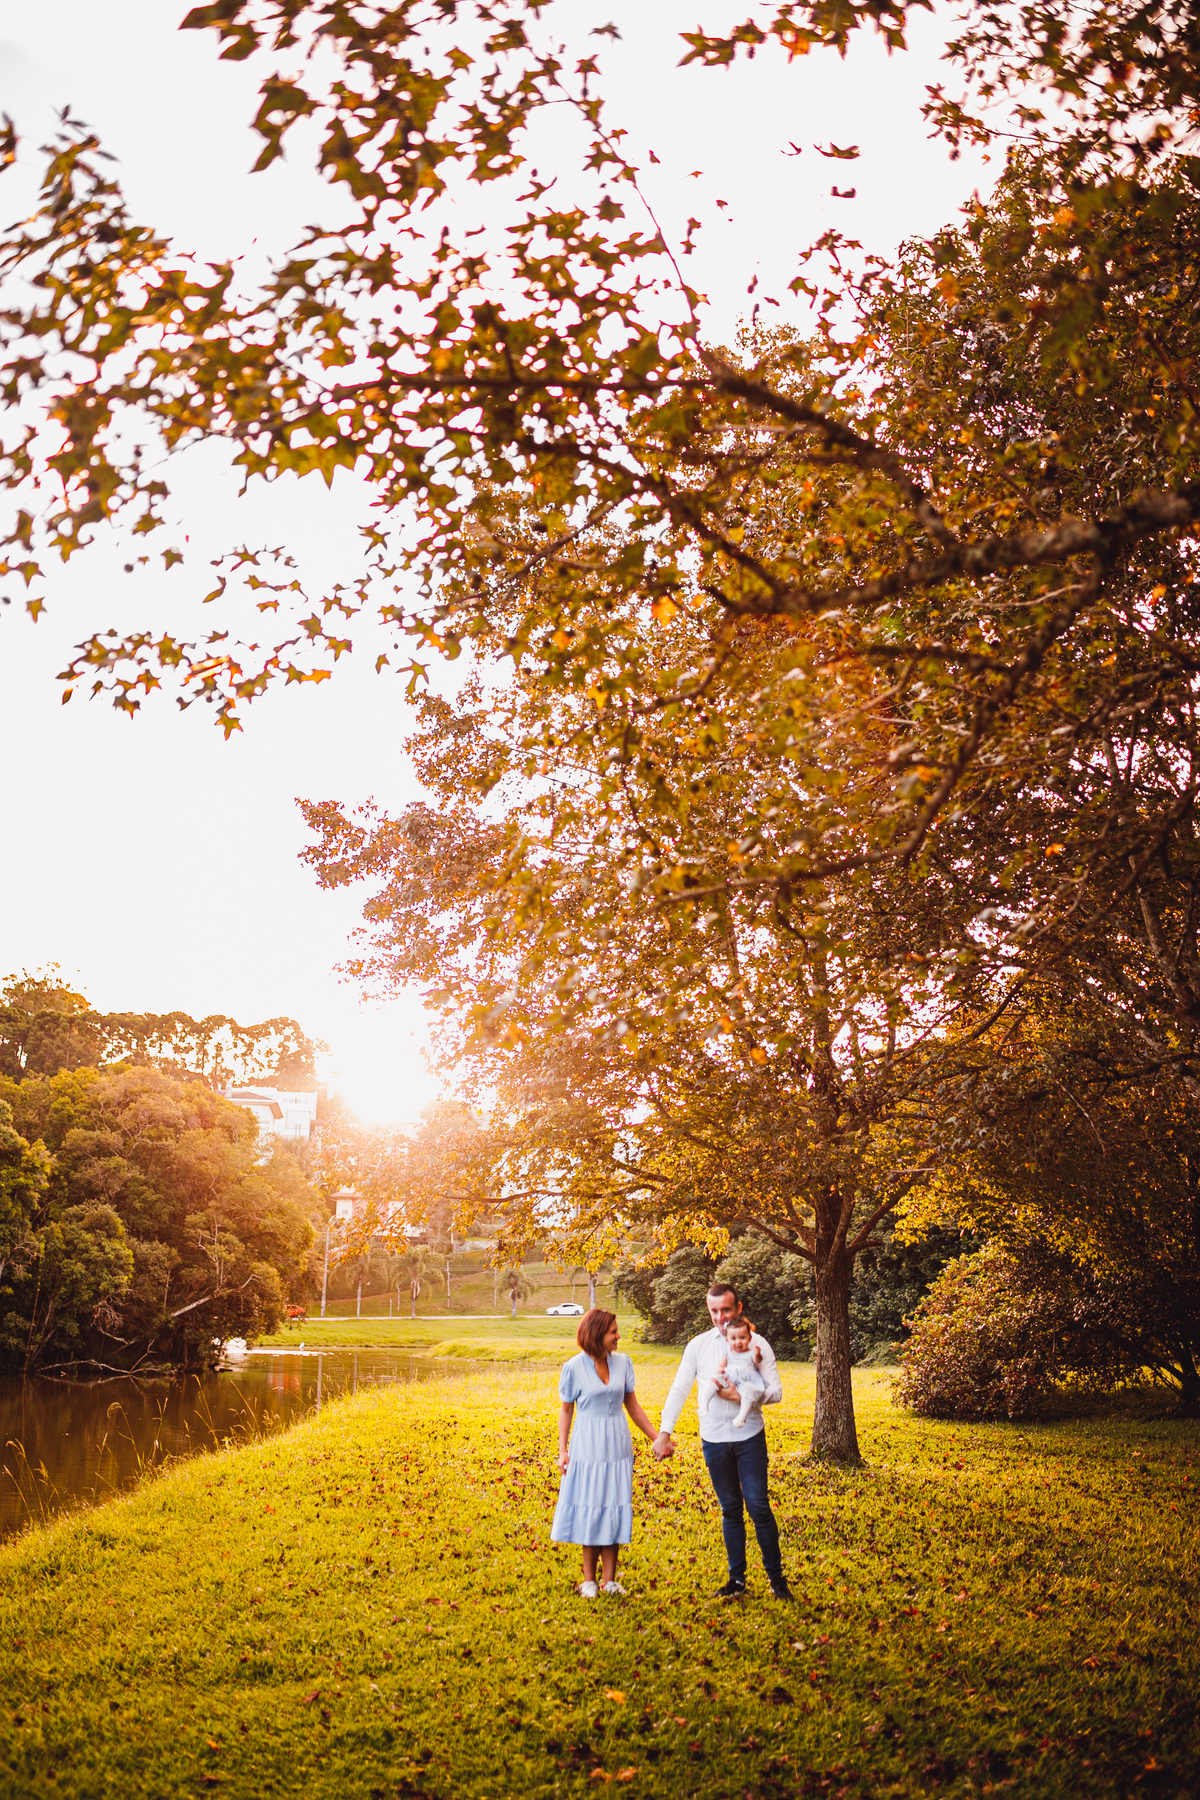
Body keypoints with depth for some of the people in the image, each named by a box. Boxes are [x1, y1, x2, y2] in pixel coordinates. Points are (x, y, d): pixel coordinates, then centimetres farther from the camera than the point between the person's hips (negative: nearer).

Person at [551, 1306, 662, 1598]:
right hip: (588, 1444, -3)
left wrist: (656, 1437, 7)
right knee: (590, 1508, 3)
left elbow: (632, 1404, 8)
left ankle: (609, 1579, 13)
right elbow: (566, 1410, 0)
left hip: (617, 1443, 3)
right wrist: (563, 1450, -5)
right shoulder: (574, 1368, -9)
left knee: (615, 1508, 4)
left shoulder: (622, 1362, 0)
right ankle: (589, 1579, 16)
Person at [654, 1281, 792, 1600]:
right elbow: (679, 1390, 2)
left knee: (758, 1506, -4)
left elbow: (775, 1392, -6)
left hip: (749, 1438, -2)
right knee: (730, 1510, 10)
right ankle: (737, 1578, 20)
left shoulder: (757, 1344, -3)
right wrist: (664, 1432, -5)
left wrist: (740, 1397, -20)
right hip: (714, 1440, 2)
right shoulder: (698, 1346, 2)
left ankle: (776, 1575, 10)